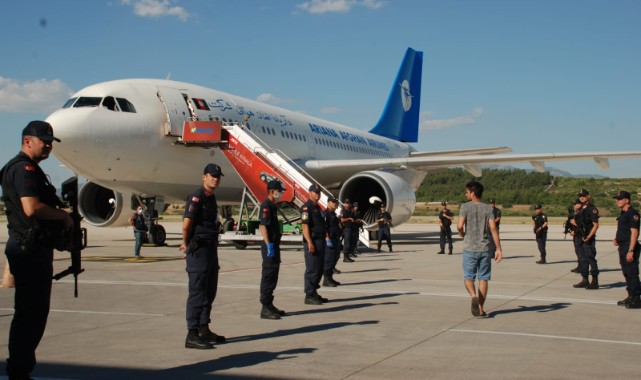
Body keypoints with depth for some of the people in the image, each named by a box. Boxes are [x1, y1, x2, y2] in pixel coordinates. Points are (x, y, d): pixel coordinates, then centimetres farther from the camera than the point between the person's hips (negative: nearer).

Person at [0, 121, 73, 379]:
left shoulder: (31, 169, 21)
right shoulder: (24, 168, -13)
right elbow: (31, 208, -26)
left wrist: (60, 217, 11)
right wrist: (63, 215, -13)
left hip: (35, 248, 11)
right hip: (29, 248, -11)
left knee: (36, 310, 15)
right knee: (30, 312, -7)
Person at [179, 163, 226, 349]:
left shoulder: (211, 198, 16)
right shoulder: (197, 197, -14)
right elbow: (186, 223, -21)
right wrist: (186, 243, -8)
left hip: (211, 249, 9)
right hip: (199, 250, -9)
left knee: (209, 292, 15)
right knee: (197, 292, -6)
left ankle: (204, 330, 26)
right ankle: (192, 335, -2)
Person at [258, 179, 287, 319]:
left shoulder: (273, 205, 16)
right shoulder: (266, 205, -13)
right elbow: (263, 226, -21)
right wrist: (268, 245, -26)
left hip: (274, 244, 10)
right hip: (270, 245, -10)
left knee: (273, 276, 14)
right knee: (268, 276, -7)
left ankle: (269, 305, 21)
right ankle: (265, 308, -4)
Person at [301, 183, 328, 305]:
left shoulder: (317, 207, 18)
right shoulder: (307, 207, -11)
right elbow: (305, 225, -18)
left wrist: (326, 238, 18)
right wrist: (310, 243, -24)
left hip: (320, 241, 10)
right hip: (312, 241, -10)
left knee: (319, 269, 13)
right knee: (312, 269, -6)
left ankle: (314, 293, 21)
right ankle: (309, 296, -1)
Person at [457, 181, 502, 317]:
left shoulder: (465, 207, -4)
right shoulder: (488, 208, 3)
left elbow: (460, 226, -15)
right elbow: (493, 229, -5)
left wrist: (462, 234, 8)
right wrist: (499, 249, -6)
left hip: (470, 249, -2)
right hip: (485, 249, 2)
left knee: (469, 277, 8)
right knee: (483, 278, 8)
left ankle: (474, 296, -20)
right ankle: (481, 308, 10)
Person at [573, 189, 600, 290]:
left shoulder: (592, 209, -11)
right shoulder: (581, 209, 15)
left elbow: (596, 225, -15)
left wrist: (588, 237, -20)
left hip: (589, 239, -9)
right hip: (581, 238, 9)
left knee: (591, 259, -6)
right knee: (583, 259, 13)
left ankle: (595, 282, -1)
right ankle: (585, 280, 21)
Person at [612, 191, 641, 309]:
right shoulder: (623, 214, 17)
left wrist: (631, 251, -24)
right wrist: (616, 239, 9)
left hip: (630, 247, -10)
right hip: (622, 247, 10)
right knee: (626, 273, 14)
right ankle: (631, 297, 22)